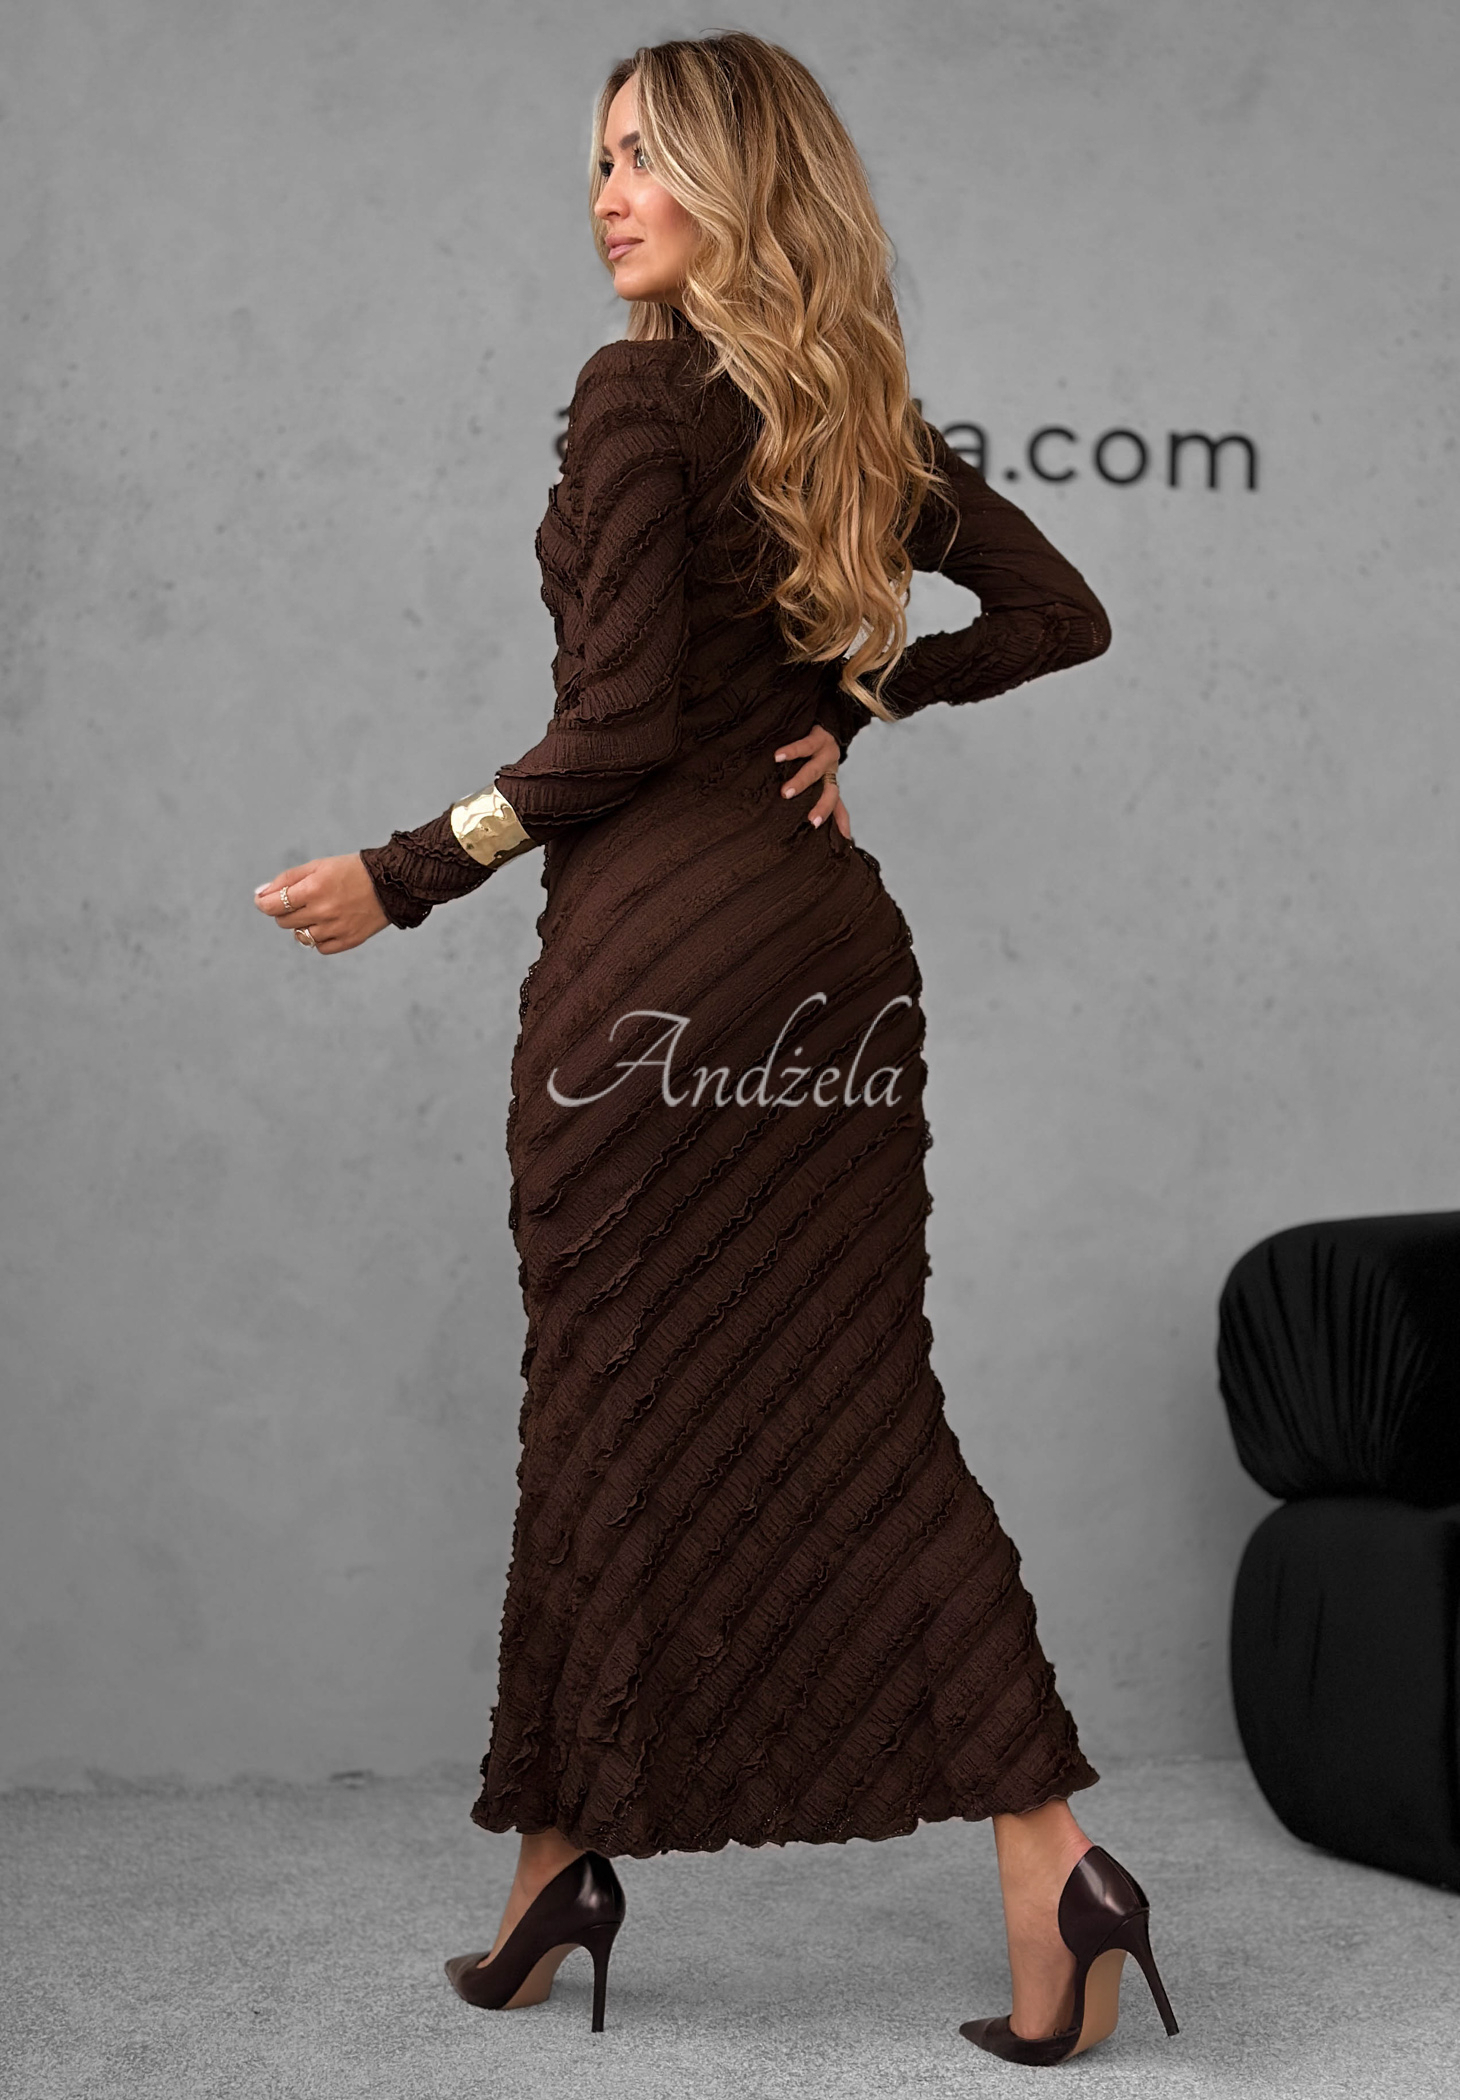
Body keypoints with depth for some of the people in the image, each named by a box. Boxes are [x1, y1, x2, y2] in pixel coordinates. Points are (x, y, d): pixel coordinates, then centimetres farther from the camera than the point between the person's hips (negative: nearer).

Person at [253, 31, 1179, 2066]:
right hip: (834, 925, 7)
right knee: (859, 1404, 8)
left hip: (660, 939, -7)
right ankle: (1053, 1855, 6)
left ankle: (562, 1856, 20)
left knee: (621, 1402, 5)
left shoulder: (640, 393, -8)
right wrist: (866, 695, 13)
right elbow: (1062, 612, 19)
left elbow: (621, 727, -14)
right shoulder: (865, 413, 13)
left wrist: (406, 876, -5)